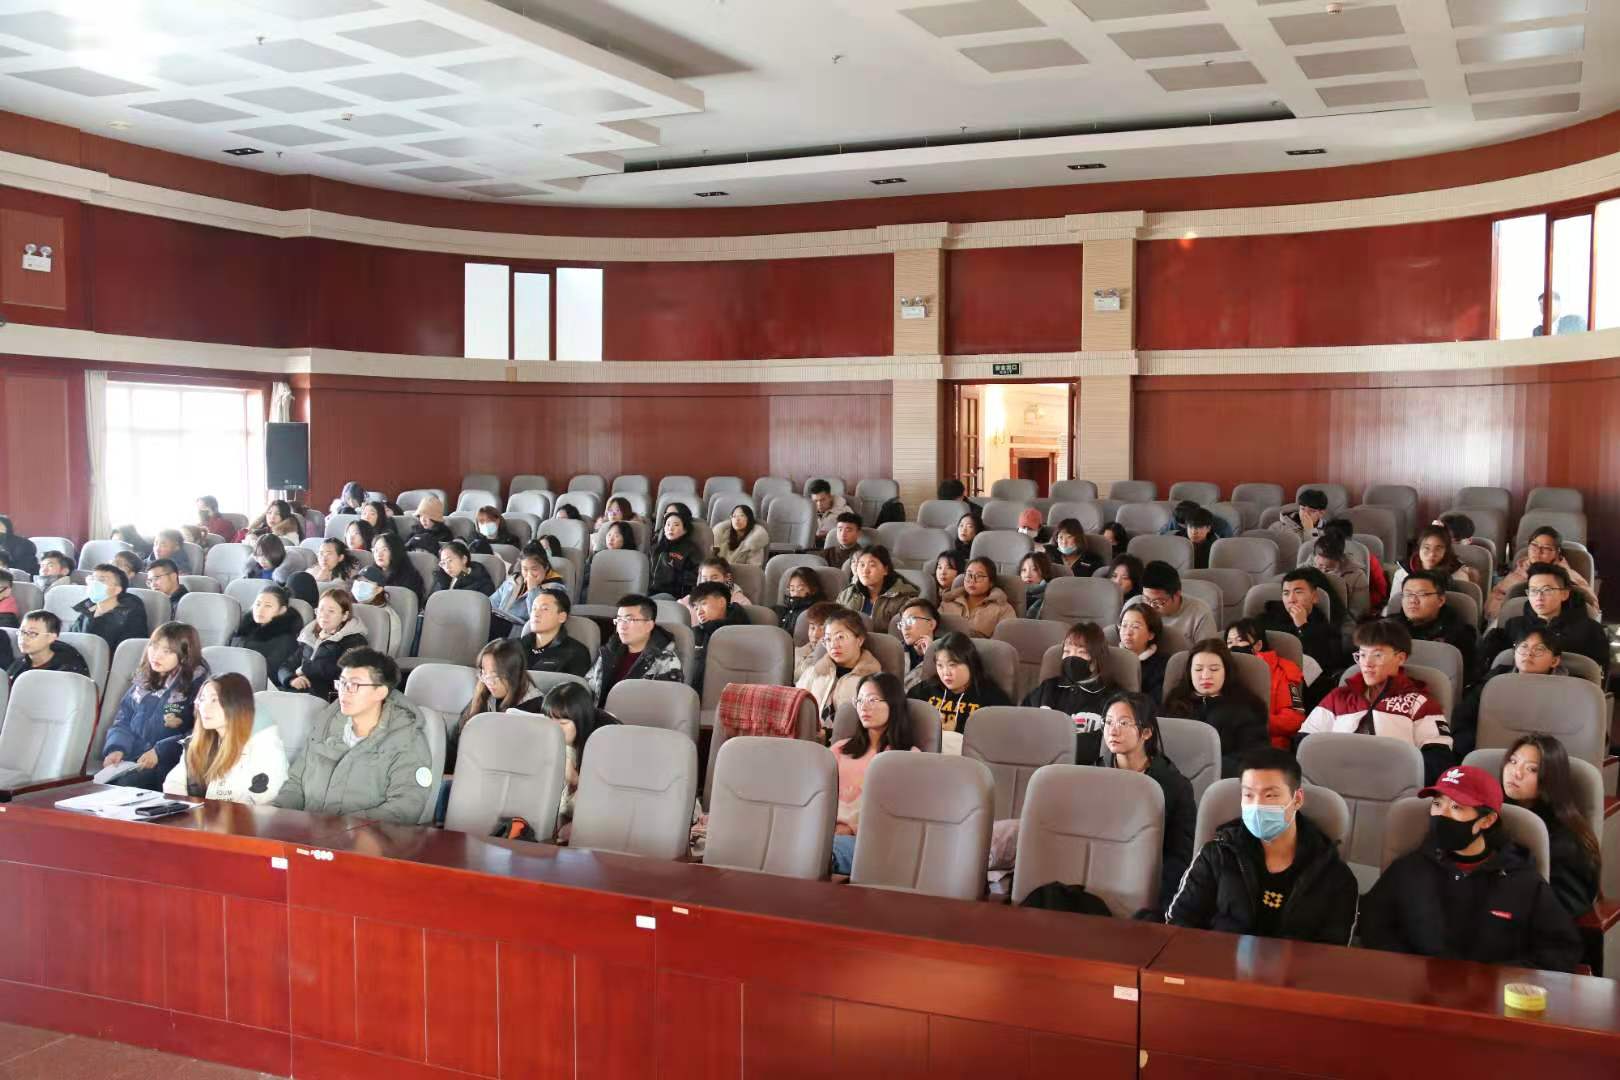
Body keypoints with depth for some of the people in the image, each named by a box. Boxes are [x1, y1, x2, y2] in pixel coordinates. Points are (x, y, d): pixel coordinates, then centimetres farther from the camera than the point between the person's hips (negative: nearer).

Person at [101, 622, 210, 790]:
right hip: (129, 758, 5)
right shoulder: (142, 680, 17)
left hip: (166, 763, -5)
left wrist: (160, 752, -17)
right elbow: (123, 720, 17)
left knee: (124, 784, -30)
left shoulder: (197, 683, -2)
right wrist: (116, 748, -2)